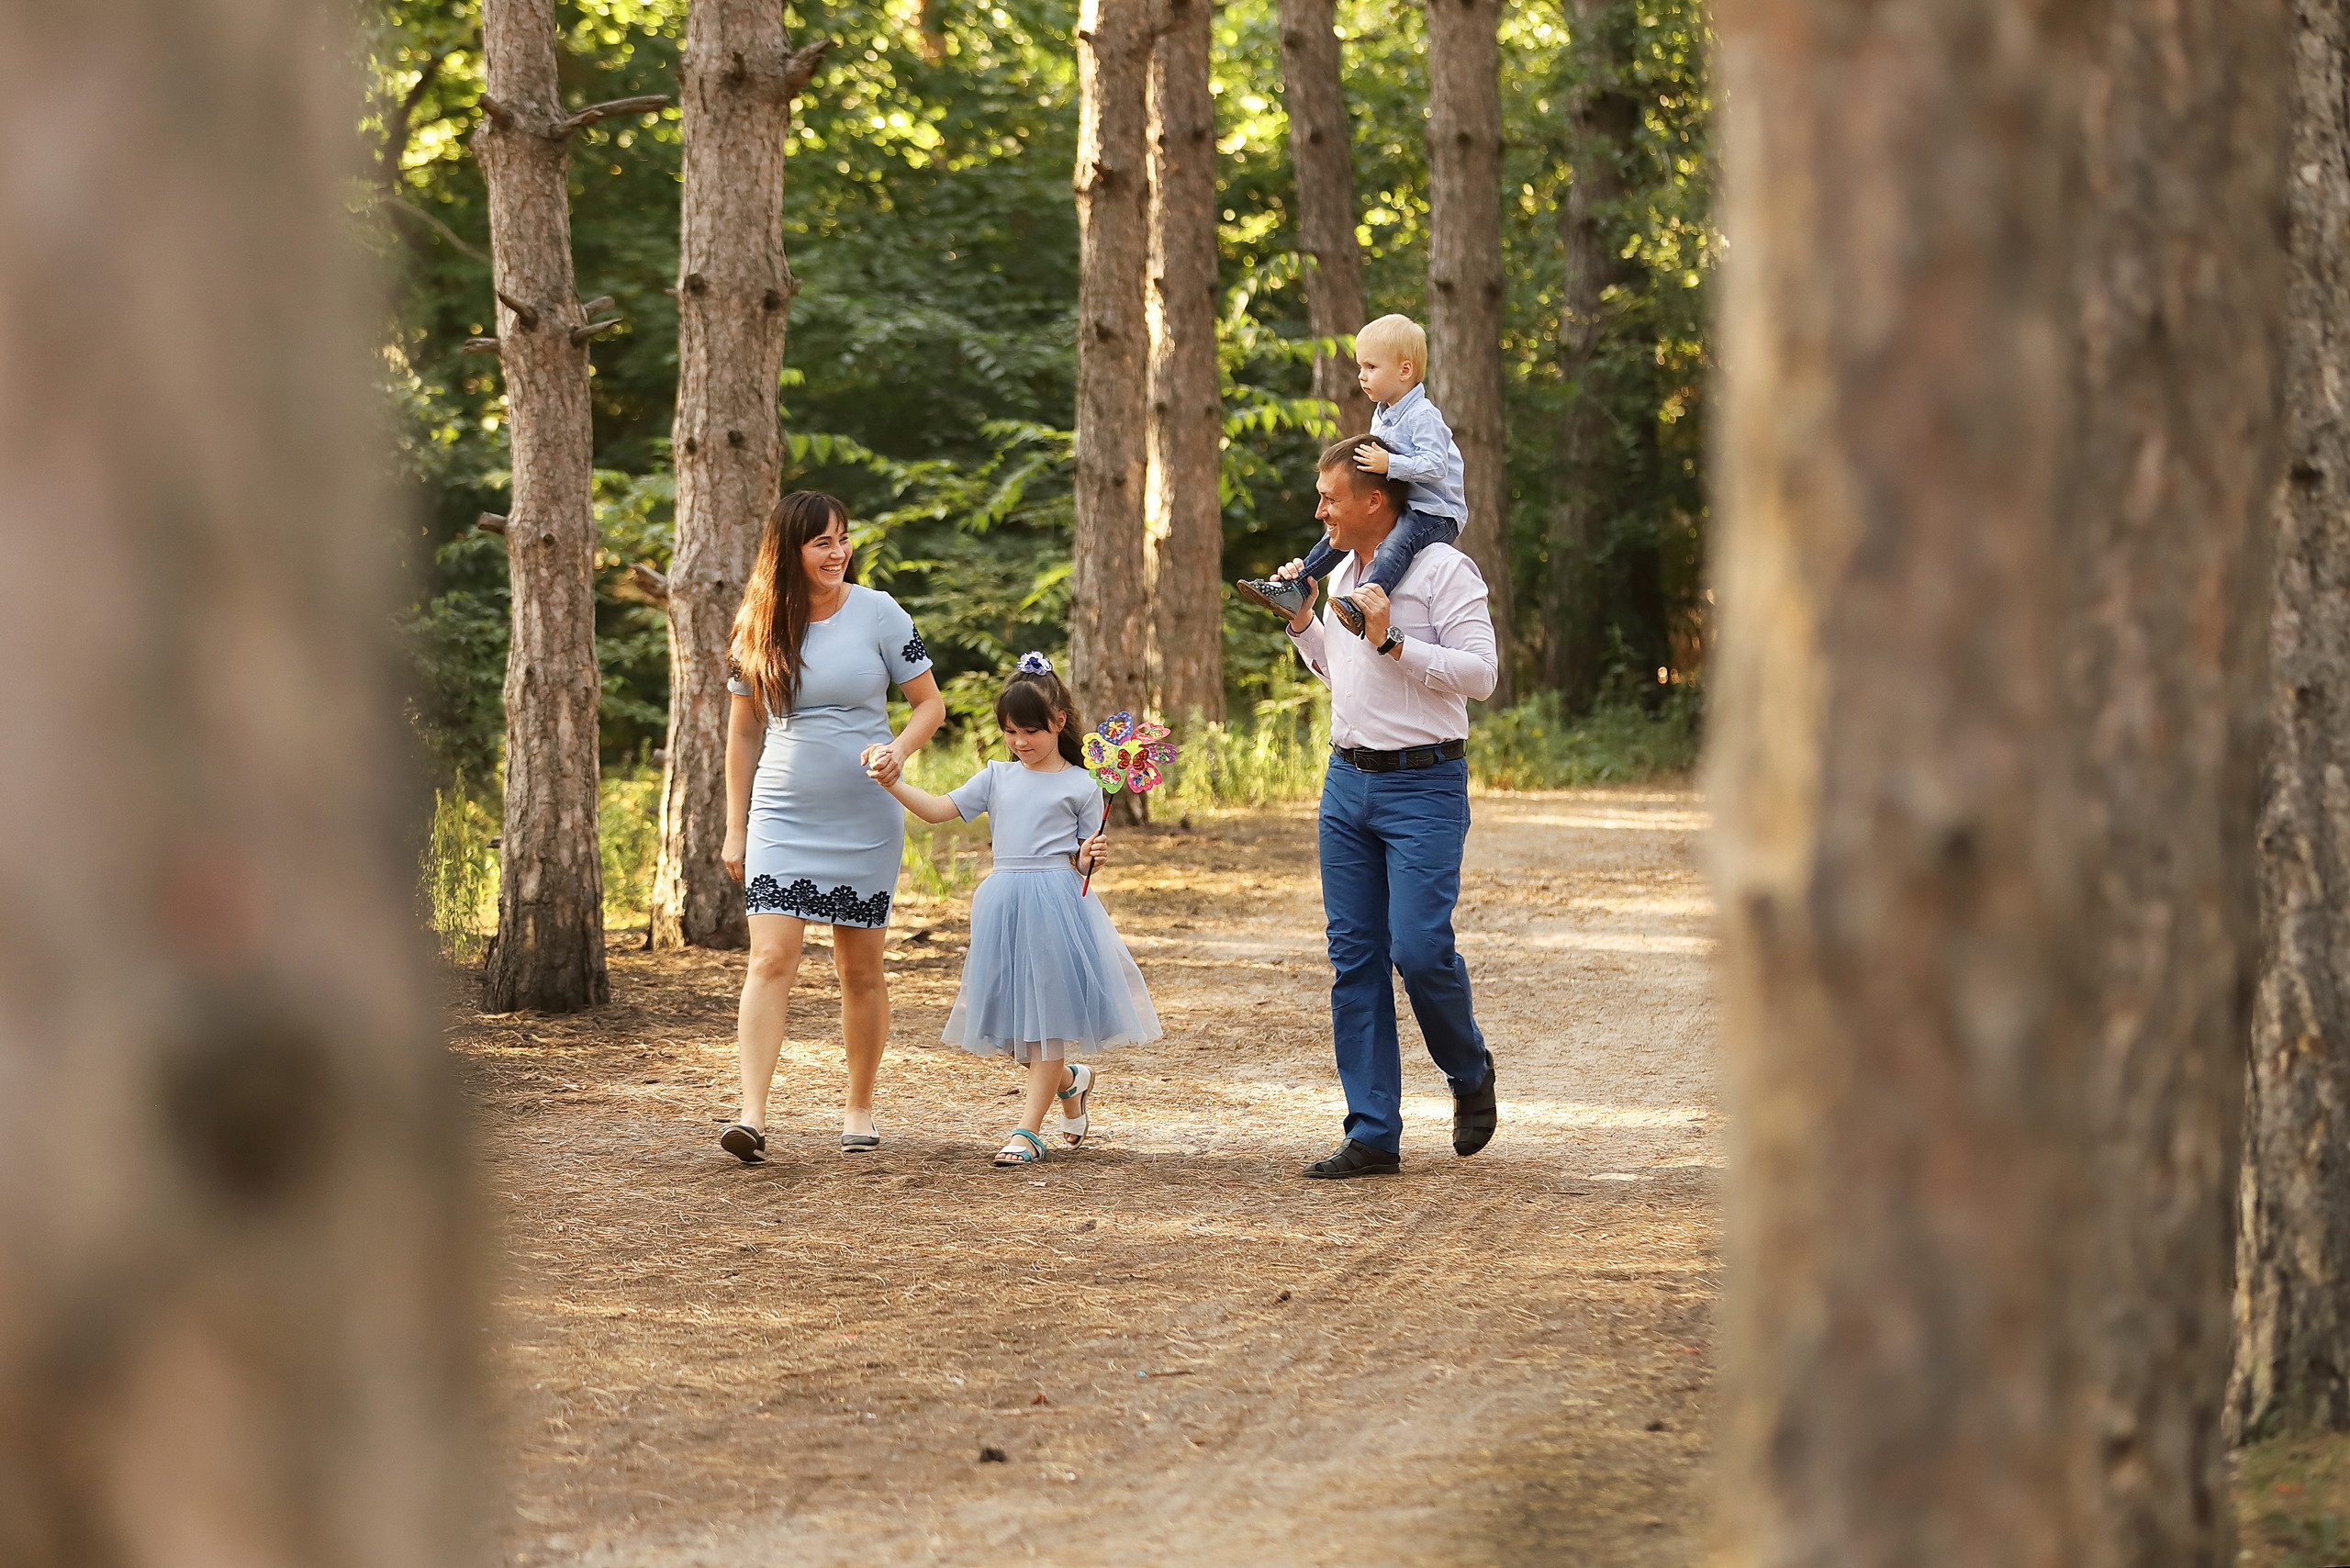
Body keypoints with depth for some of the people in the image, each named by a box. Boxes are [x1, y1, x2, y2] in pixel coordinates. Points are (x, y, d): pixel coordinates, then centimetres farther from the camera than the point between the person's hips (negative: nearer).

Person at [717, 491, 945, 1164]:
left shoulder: (878, 613, -3)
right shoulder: (759, 628, 2)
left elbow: (930, 703, 2)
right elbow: (744, 731, 11)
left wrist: (897, 751, -18)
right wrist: (735, 827, 9)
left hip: (864, 822, 0)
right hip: (783, 820, 0)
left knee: (861, 969, 7)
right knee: (772, 958, -13)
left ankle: (860, 1108, 23)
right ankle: (752, 1115, -21)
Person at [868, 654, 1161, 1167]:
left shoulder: (1079, 786, 1)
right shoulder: (997, 778, 12)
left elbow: (1083, 859, 4)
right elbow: (938, 809, 5)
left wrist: (1090, 857, -18)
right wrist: (895, 785, -9)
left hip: (1055, 901, -4)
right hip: (1003, 904, 4)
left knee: (1048, 1016, -4)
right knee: (1010, 1020, 6)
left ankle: (1029, 1129, -1)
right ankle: (1071, 1081, 34)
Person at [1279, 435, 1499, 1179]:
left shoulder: (1444, 571, -8)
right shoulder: (1343, 574, 16)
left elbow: (1480, 673, -15)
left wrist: (1393, 641, -20)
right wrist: (1302, 624, 14)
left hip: (1423, 784, -7)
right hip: (1347, 781, 7)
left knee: (1419, 947, -15)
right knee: (1355, 958, 2)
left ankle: (1471, 1074, 14)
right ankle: (1372, 1136, 4)